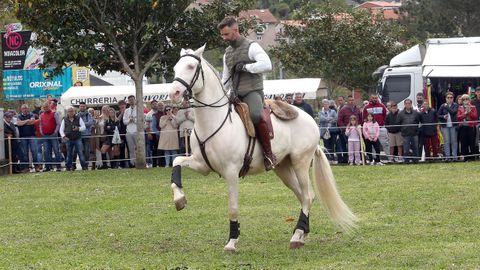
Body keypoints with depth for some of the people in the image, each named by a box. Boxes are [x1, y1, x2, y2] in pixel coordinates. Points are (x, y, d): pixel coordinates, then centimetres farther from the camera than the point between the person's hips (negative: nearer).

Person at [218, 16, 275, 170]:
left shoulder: (251, 47, -2)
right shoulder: (227, 54, 20)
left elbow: (267, 65, -19)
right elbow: (226, 80, 27)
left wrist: (245, 67, -14)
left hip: (252, 92, -8)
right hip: (236, 96, 8)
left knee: (255, 116, -36)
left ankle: (268, 154, -27)